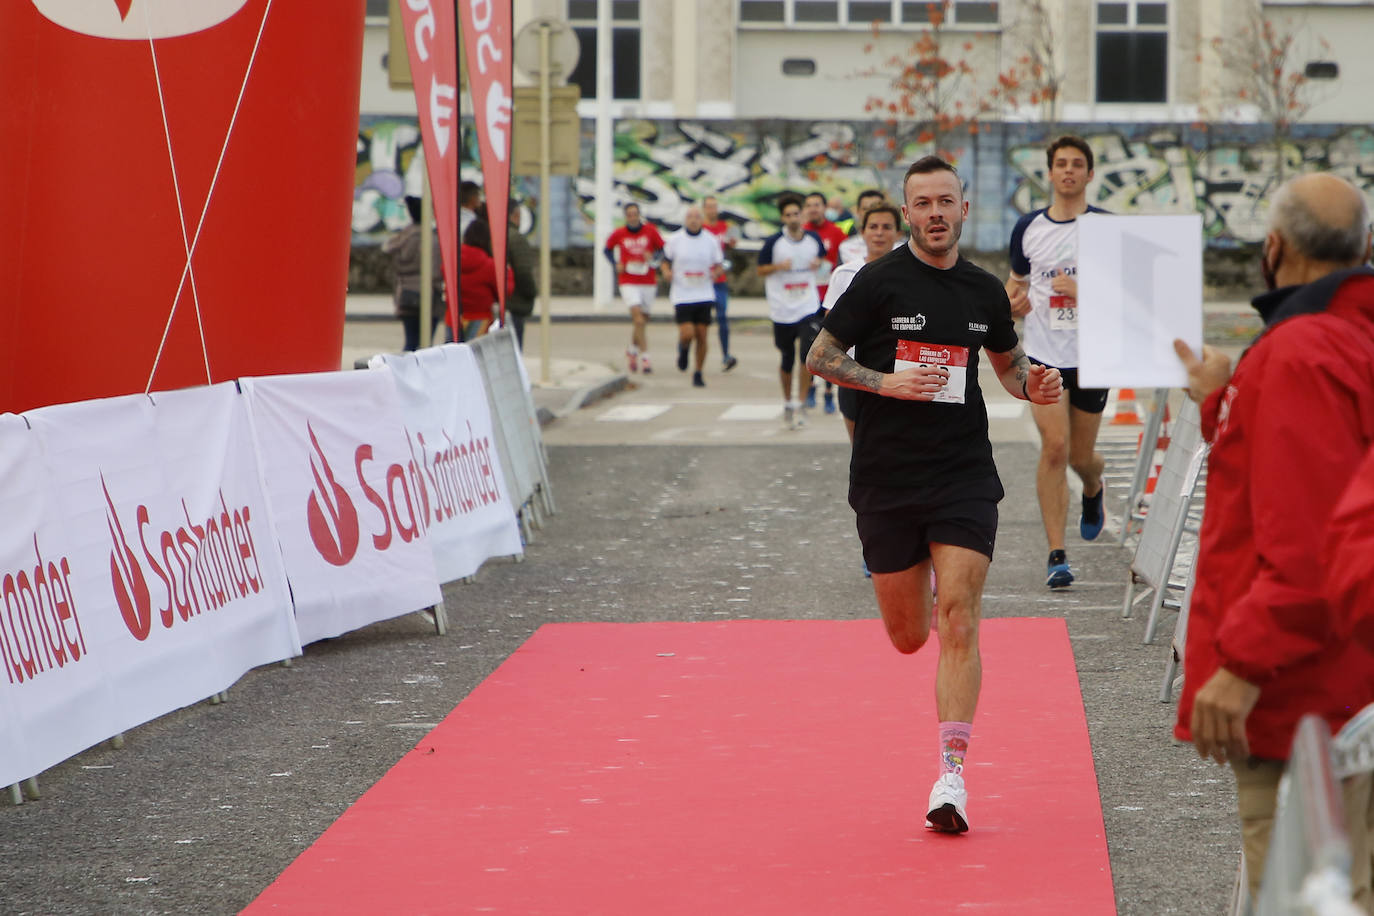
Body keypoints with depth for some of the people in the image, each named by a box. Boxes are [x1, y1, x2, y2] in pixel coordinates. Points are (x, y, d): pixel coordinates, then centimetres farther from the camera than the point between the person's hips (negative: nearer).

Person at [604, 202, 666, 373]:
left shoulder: (650, 231, 0)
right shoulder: (618, 234, 0)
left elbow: (662, 249, 6)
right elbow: (608, 250, 15)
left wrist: (653, 257, -15)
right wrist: (616, 264, -1)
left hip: (648, 282, 2)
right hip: (628, 281, -2)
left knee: (643, 320, 12)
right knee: (638, 318, -16)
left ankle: (632, 351, 37)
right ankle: (644, 357, -17)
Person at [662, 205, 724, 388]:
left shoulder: (710, 240, 2)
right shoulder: (675, 239, -1)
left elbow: (718, 265, 12)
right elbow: (666, 261, 11)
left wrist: (714, 273, -11)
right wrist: (666, 272, -11)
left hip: (704, 296, 2)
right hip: (682, 295, -2)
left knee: (702, 337, 1)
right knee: (687, 334, -13)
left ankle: (698, 373, 16)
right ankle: (683, 348, 25)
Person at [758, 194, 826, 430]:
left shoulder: (814, 239, 3)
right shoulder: (773, 242, -4)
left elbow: (822, 258, 22)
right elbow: (761, 270, 1)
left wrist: (818, 264, -1)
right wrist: (779, 266, -17)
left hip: (808, 306, 1)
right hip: (782, 310, -1)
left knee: (808, 354, -14)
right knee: (787, 358, 9)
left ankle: (800, 404, -4)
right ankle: (787, 403, 29)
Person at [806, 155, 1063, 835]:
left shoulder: (985, 291, 6)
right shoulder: (878, 282, -5)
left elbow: (1006, 359, 22)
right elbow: (820, 357, -1)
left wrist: (1031, 383, 0)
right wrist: (887, 382, -16)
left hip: (964, 474, 1)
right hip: (886, 478, -1)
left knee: (958, 619, -14)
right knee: (908, 638, 9)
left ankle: (952, 776, -13)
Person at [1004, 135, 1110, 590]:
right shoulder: (1028, 227, 5)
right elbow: (1017, 280, 19)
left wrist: (1082, 292, -20)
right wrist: (1014, 303, -4)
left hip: (1092, 356, 0)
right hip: (1043, 355, 1)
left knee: (1081, 456, 10)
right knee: (1055, 447, -14)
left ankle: (1093, 490, 49)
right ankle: (1057, 555, -11)